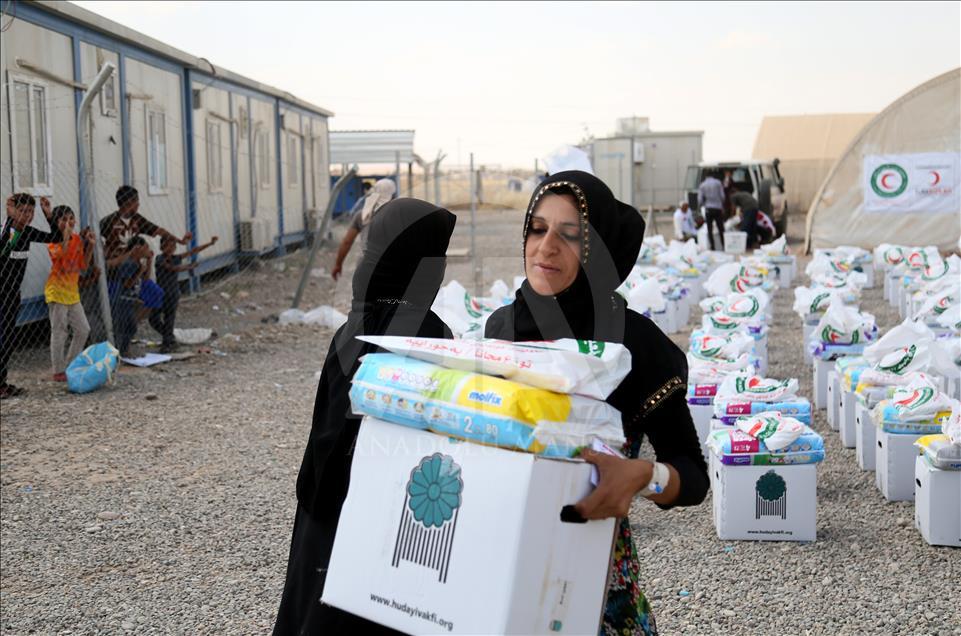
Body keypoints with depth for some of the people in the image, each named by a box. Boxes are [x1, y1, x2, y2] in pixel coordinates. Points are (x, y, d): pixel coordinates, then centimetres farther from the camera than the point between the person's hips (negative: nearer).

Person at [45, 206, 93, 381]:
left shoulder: (77, 239, 8)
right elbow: (59, 255, -31)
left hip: (73, 291, 7)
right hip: (57, 290, -7)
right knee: (59, 331, -4)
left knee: (83, 329, 10)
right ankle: (58, 371, 3)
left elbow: (83, 265, 9)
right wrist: (66, 236, -28)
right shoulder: (53, 240, -9)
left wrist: (90, 246, 0)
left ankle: (70, 366, 23)